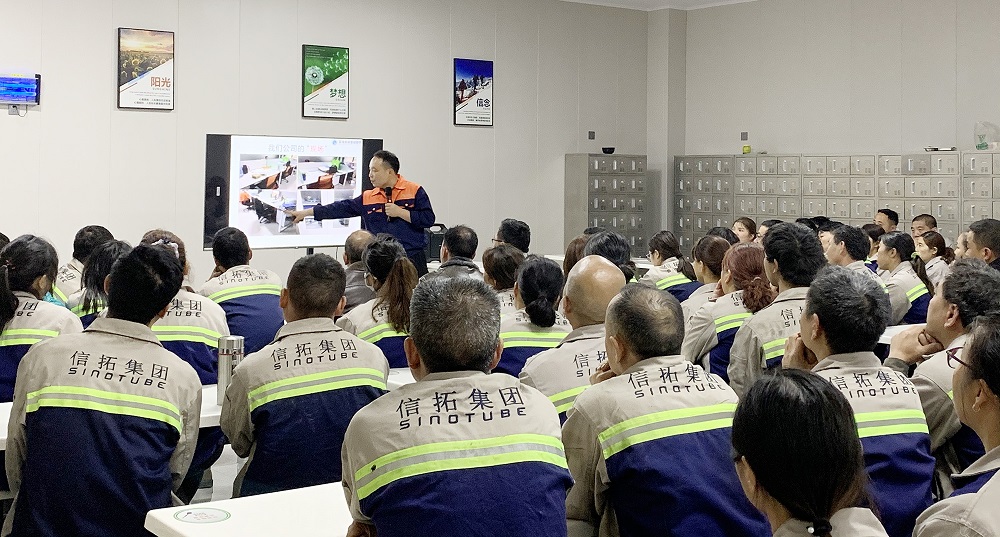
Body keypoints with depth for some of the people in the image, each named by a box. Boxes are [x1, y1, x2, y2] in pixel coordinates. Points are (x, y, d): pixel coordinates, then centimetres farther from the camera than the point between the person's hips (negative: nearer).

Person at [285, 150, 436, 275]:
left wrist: (400, 212, -12)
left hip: (412, 259, -3)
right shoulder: (367, 198, 12)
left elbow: (428, 219, -6)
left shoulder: (415, 191, 0)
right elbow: (341, 208, 14)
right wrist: (305, 213, 15)